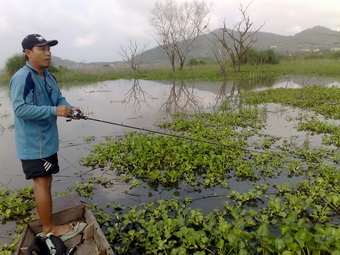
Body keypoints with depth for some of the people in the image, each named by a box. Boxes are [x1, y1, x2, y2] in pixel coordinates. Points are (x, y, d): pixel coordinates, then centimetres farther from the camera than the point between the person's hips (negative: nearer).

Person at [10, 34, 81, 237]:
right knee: (43, 182, -1)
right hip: (33, 143, -9)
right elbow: (20, 109, -26)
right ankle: (49, 228, 14)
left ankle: (41, 216, 40)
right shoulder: (22, 78, -20)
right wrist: (54, 111, -28)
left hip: (47, 140, 9)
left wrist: (69, 108, -12)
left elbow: (59, 98, 9)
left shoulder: (48, 77, 9)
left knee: (44, 180, 20)